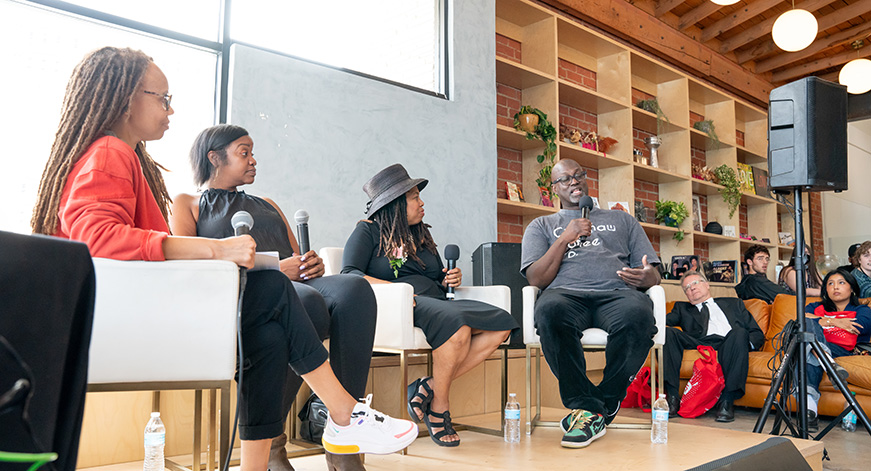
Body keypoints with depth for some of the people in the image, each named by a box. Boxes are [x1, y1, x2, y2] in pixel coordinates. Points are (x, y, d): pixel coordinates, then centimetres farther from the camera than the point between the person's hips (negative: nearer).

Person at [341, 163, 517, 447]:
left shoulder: (421, 235, 28)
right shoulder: (367, 232, 8)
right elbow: (349, 274, -7)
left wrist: (450, 281, 8)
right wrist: (387, 286, -23)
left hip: (436, 303, 7)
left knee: (501, 326, -18)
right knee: (457, 325, -37)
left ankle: (430, 387, -19)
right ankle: (438, 409, -17)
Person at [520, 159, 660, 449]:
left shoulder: (621, 220, 30)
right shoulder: (541, 226, 26)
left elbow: (653, 274, 22)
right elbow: (536, 279, 10)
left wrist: (647, 276, -4)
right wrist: (565, 239, 0)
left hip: (618, 293, 1)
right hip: (567, 293, -1)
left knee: (638, 315, -37)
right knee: (550, 311, -39)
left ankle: (602, 406, -19)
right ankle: (587, 406, -25)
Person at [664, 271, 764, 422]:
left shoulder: (734, 303, 31)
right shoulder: (682, 308, 32)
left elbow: (758, 334, 21)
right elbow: (663, 320, 11)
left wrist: (744, 342, -2)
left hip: (730, 345, 0)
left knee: (739, 332, -33)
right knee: (666, 332, -25)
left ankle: (727, 401, -35)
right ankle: (672, 396, -31)